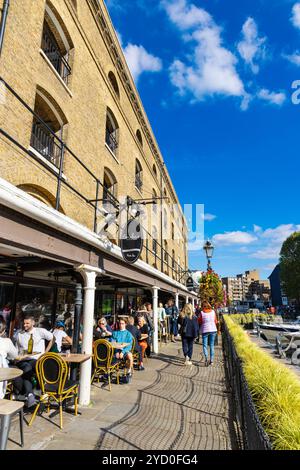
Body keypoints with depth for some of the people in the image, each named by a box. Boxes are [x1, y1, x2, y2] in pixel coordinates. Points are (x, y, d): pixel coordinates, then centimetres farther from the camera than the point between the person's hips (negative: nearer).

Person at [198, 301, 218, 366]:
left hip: (205, 330, -3)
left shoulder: (202, 312, -9)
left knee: (205, 345, 5)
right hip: (213, 330, 3)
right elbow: (216, 321, 9)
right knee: (212, 345, 13)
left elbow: (199, 322, 0)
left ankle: (206, 358, -14)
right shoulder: (213, 311, 0)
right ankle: (211, 360, 14)